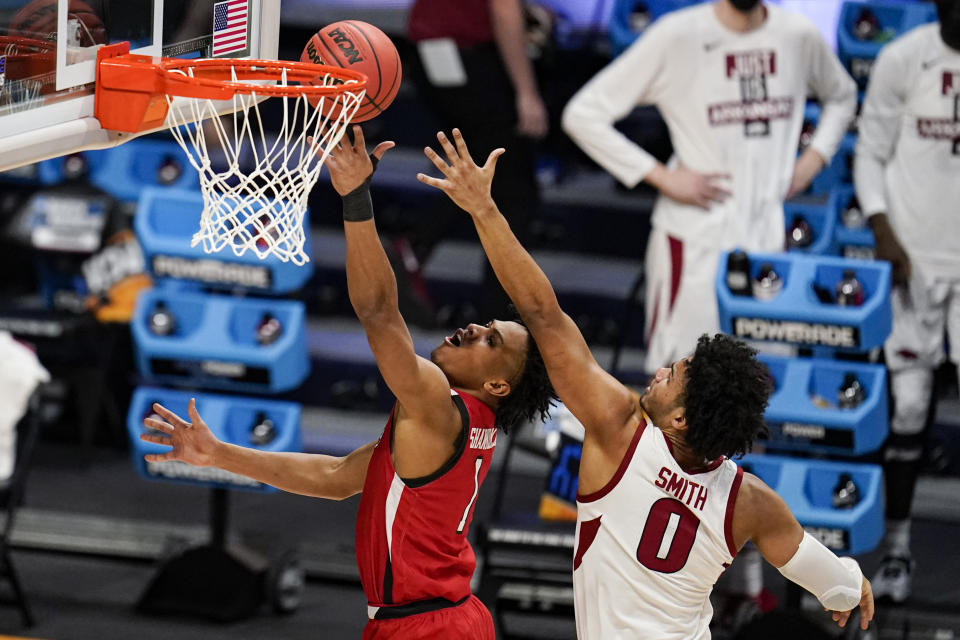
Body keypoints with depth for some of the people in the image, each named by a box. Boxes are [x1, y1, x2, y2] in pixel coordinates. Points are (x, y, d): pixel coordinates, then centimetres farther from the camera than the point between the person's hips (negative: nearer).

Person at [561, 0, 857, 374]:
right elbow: (582, 115, -10)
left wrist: (813, 159, 9)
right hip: (695, 241, -4)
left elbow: (842, 96, 26)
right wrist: (662, 178, -13)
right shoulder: (677, 36, -11)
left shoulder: (800, 36, 3)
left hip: (769, 239, 4)